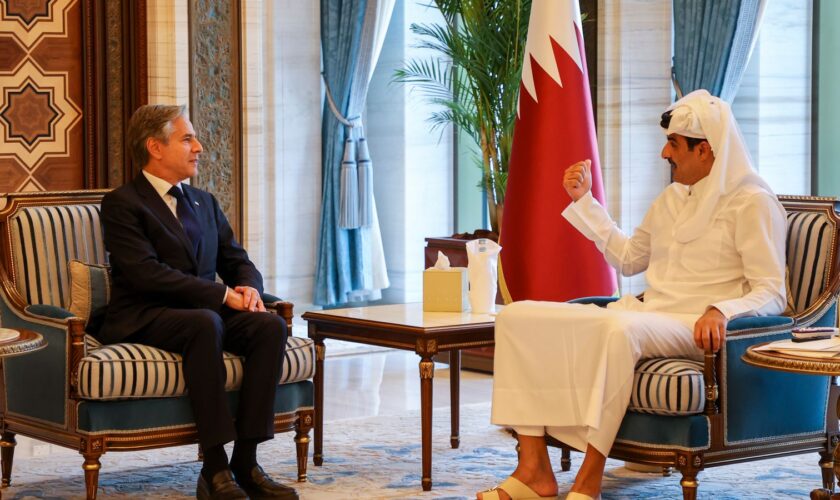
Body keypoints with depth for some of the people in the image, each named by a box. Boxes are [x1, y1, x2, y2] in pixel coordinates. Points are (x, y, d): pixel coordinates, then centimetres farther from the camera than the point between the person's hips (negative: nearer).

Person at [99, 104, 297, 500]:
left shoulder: (204, 203, 21)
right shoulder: (122, 204, -3)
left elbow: (237, 260, 19)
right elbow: (145, 272, -16)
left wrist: (249, 287, -7)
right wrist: (222, 295, -20)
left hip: (205, 313, 7)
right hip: (143, 320, -7)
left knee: (271, 325, -22)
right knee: (205, 323, -38)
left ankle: (245, 461, -24)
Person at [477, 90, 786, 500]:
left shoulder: (752, 203, -4)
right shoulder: (672, 198, 21)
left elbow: (771, 294, -10)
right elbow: (628, 259, 32)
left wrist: (721, 311, -30)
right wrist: (584, 201, 28)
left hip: (695, 328, -8)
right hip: (647, 314, 8)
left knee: (619, 327, -42)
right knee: (517, 317, -9)